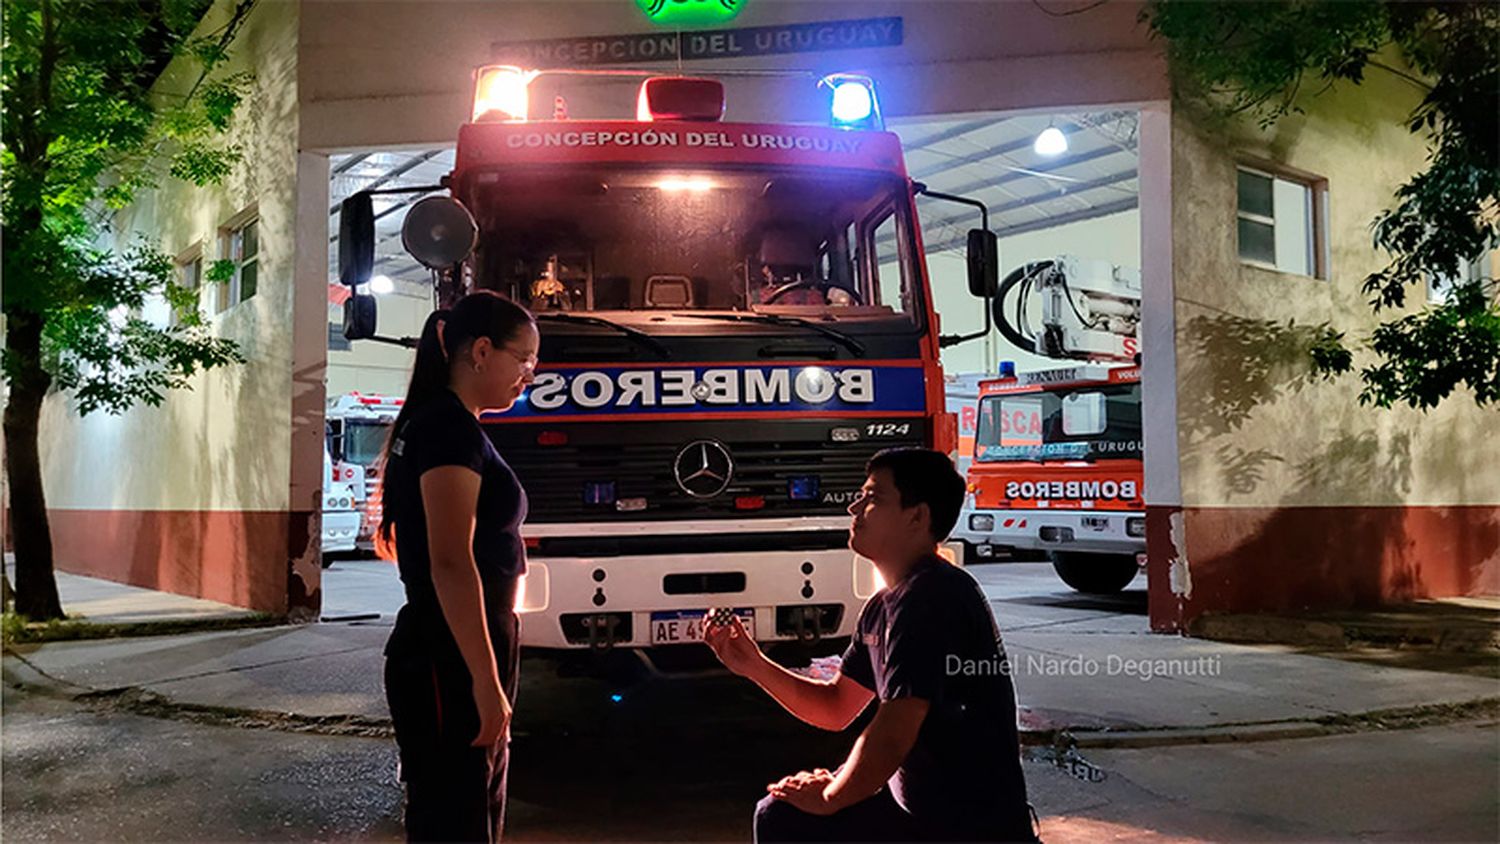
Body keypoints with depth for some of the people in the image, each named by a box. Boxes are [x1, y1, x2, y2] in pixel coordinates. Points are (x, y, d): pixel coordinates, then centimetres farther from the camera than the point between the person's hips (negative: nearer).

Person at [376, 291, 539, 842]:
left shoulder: (435, 425, 16)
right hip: (451, 667, -10)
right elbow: (450, 562, -23)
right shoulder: (451, 427, -14)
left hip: (457, 662, 10)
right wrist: (486, 680, -24)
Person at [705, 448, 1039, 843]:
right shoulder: (884, 606, 9)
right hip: (917, 806, 9)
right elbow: (836, 707, 15)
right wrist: (754, 665, 2)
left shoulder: (932, 598, -23)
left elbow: (891, 736, -28)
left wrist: (829, 797, -10)